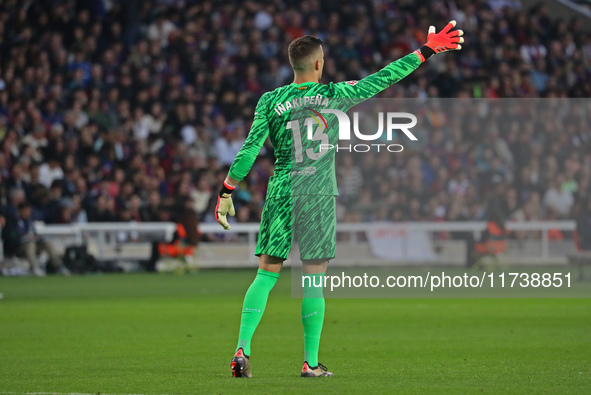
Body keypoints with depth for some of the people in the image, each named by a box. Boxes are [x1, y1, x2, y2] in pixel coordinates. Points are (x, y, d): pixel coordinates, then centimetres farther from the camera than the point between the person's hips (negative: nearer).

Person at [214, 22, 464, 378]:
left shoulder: (270, 102, 1)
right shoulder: (334, 95, -2)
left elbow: (250, 149, -2)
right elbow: (383, 79, 2)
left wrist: (227, 192, 5)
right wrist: (427, 51, 9)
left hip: (281, 194, 2)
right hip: (319, 196, -2)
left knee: (266, 275, 5)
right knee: (314, 279, 2)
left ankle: (243, 349, -6)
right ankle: (311, 362, 3)